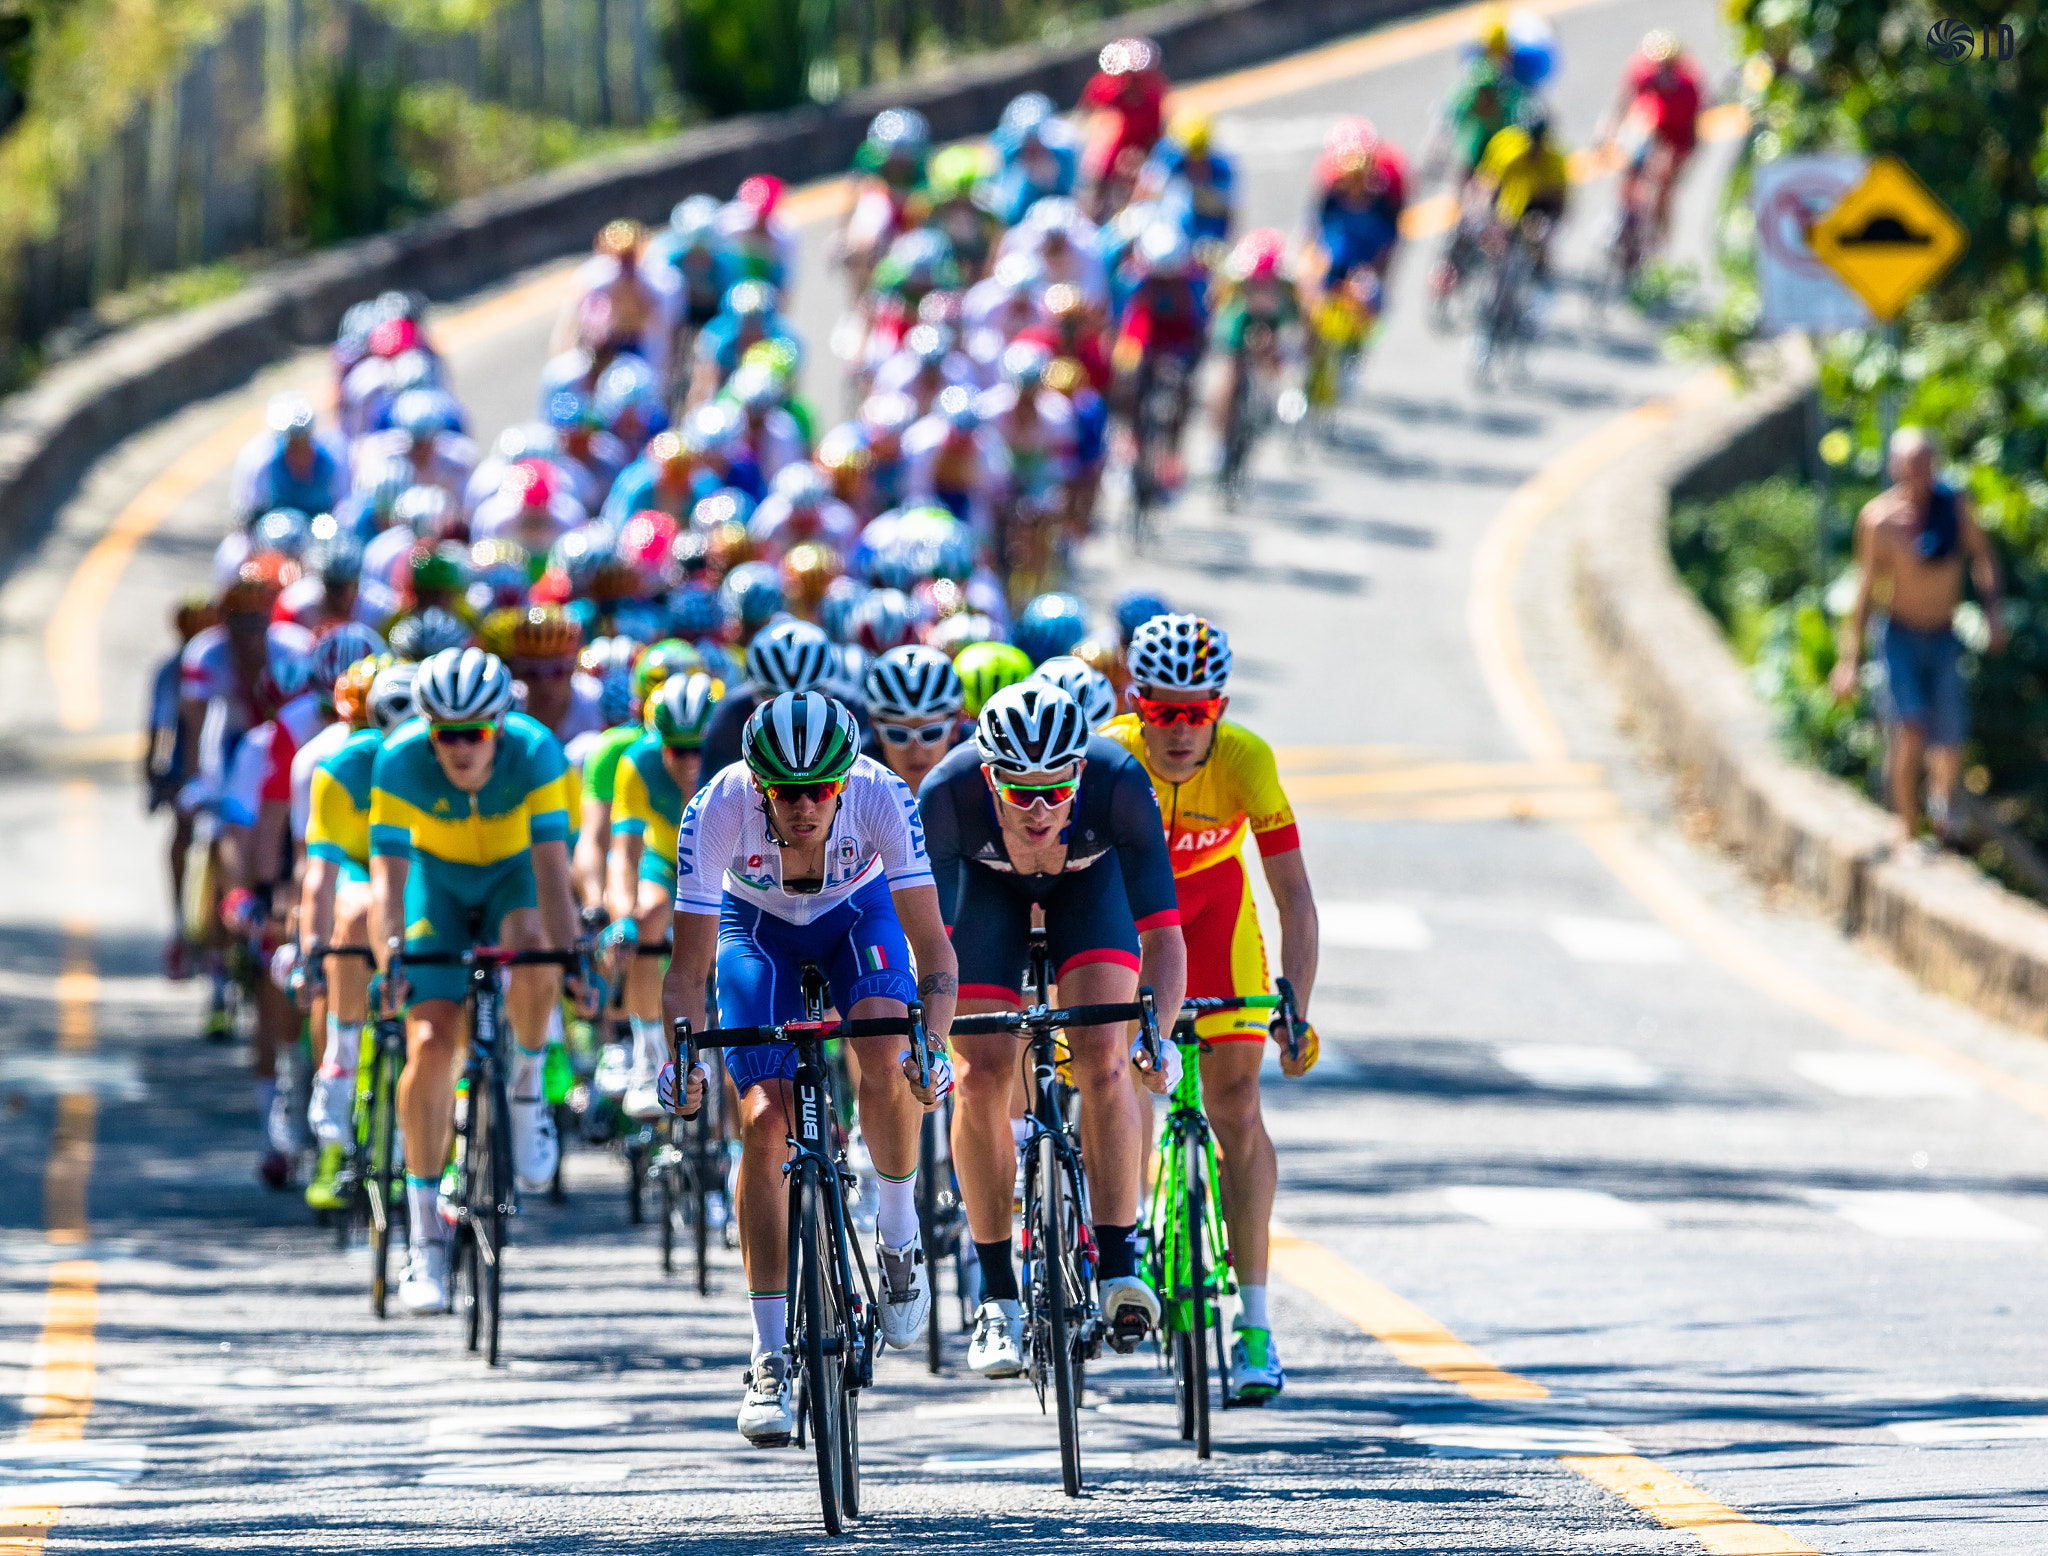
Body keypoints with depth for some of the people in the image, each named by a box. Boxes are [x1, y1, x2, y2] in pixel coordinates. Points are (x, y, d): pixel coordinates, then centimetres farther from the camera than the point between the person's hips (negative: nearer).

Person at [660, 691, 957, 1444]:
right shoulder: (719, 809, -35)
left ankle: (899, 1232, 1)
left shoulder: (881, 796, -35)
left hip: (857, 910, 0)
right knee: (764, 1121, -15)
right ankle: (770, 1359, -8)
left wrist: (934, 1041, -50)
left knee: (886, 1063, -29)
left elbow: (931, 941, -34)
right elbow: (689, 965, -30)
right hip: (757, 924, 0)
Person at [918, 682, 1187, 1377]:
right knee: (981, 1077, -11)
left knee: (1103, 1060, -19)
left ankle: (1118, 1268, -11)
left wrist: (1158, 1029, -52)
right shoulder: (948, 793, -38)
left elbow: (1162, 932, -37)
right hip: (986, 879, 0)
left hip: (1091, 876, 0)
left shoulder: (1119, 783, -38)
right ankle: (998, 1296, 0)